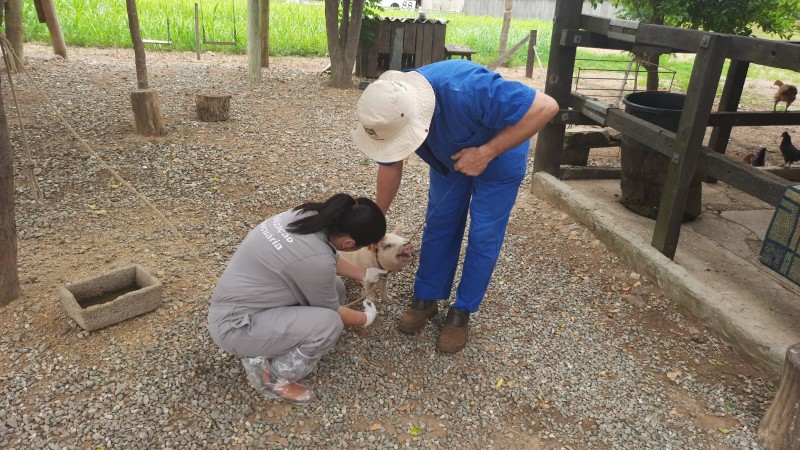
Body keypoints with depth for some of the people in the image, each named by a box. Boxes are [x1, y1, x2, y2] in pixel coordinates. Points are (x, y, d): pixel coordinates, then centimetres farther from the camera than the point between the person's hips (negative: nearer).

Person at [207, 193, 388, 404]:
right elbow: (331, 312, -11)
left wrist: (366, 274, 23)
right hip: (236, 324, -9)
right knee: (329, 323, -22)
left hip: (241, 298, 9)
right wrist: (366, 318, 6)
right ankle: (272, 374, 0)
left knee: (334, 287, 3)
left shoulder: (309, 215, -7)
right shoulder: (315, 258, -31)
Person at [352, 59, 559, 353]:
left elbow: (546, 107, -37)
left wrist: (486, 152, -38)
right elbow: (390, 166, -7)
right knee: (438, 224, 8)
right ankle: (426, 298, 25)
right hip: (449, 158, 5)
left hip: (498, 156, -4)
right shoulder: (391, 109, -25)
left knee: (483, 236, 0)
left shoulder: (466, 91, -45)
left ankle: (462, 312, 16)